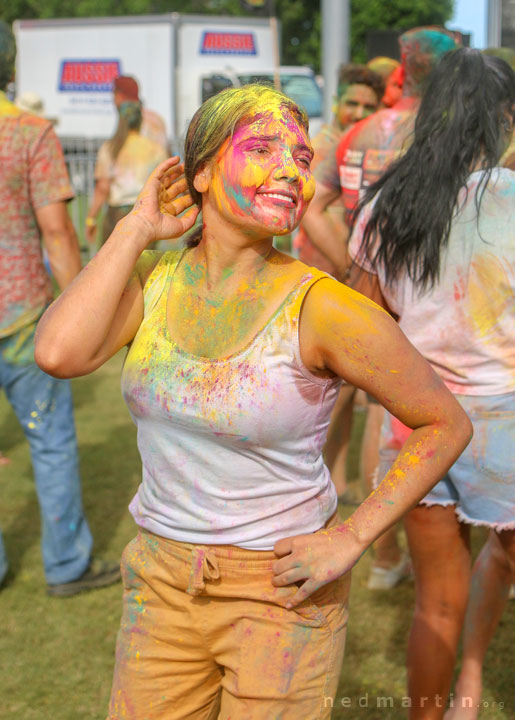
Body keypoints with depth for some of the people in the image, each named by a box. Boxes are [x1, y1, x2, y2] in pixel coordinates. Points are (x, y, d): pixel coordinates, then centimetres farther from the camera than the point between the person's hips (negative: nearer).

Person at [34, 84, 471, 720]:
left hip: (282, 591, -4)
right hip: (163, 581, 4)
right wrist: (136, 230, -15)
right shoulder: (153, 277, -5)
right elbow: (58, 353, -23)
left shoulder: (321, 307, -18)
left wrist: (350, 537, -14)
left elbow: (446, 424, -9)